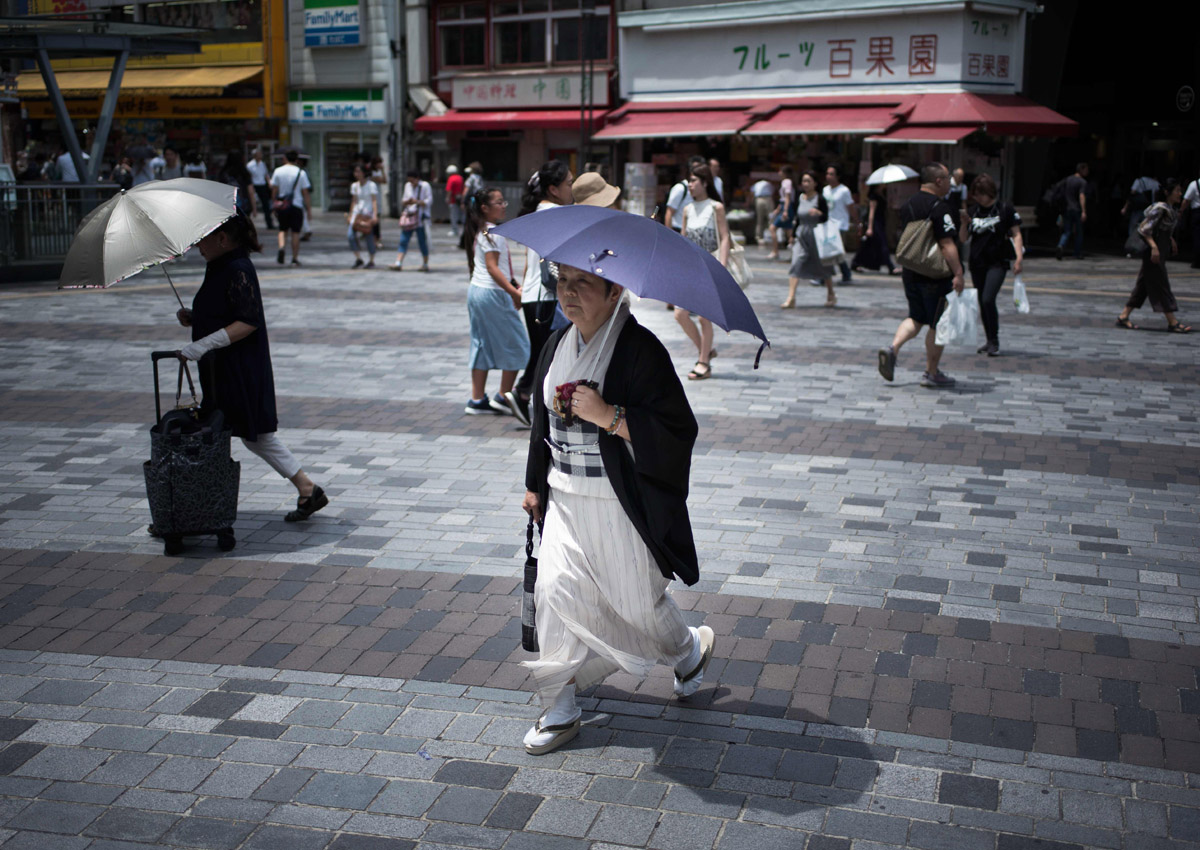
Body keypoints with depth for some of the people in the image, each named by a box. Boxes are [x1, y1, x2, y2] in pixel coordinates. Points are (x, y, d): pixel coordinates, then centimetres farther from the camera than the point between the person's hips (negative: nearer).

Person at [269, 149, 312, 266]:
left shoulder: (278, 171, 1)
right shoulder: (301, 173, -5)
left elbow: (274, 191, 2)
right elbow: (305, 193, -4)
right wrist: (309, 208, 2)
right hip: (297, 205, -2)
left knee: (283, 230, 16)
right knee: (295, 232, 6)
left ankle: (281, 247, -12)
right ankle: (295, 258, 8)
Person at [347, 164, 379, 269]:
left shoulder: (371, 185, -5)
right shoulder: (354, 185, 11)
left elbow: (374, 201, -9)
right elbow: (354, 201, 17)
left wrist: (375, 215, -19)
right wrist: (350, 215, 14)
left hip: (368, 213, -4)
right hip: (357, 212, 4)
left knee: (369, 237, -2)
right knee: (350, 235, -12)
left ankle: (372, 261, 13)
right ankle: (358, 258, -1)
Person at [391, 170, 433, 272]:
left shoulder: (425, 186, -3)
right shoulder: (407, 185, 13)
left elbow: (429, 202, -7)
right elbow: (403, 200, 16)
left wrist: (417, 201, -20)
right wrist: (407, 201, -7)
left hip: (420, 216, -4)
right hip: (408, 215, 4)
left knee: (422, 241, 1)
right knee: (403, 240, -5)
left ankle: (425, 264, 14)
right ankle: (398, 263, -11)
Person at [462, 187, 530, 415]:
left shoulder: (480, 231, 15)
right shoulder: (492, 232, -15)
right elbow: (492, 267, -20)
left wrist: (513, 286, 19)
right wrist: (514, 292, -24)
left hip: (476, 291, 10)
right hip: (492, 293, -10)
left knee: (482, 345, 12)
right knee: (514, 345, 1)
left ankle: (477, 400, 13)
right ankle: (504, 397, 5)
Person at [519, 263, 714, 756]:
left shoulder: (640, 350, -17)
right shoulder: (557, 346, 6)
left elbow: (678, 432, -21)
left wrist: (609, 416, -29)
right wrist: (535, 484, 21)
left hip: (621, 505, -6)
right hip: (566, 499, 6)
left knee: (637, 600, 9)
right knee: (557, 590, -3)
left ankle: (690, 650, 42)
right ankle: (560, 709, 10)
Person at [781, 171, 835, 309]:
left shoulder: (820, 199, -8)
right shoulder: (799, 199, 7)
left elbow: (826, 218, -13)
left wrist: (818, 213, -33)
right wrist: (793, 235, 14)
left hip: (816, 235, -4)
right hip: (801, 235, 4)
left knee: (823, 265, 9)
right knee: (796, 263, -11)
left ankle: (831, 295, 28)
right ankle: (791, 298, -16)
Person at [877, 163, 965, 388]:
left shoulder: (908, 206, 9)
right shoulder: (940, 208, -16)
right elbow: (947, 245, -22)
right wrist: (958, 273, -21)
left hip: (911, 274, 7)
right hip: (937, 275, -7)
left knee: (915, 318, 18)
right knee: (938, 324, 4)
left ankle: (892, 348, -5)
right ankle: (932, 373, 9)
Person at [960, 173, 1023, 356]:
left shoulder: (1005, 209, -4)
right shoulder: (972, 211, 7)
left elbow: (1016, 234, -2)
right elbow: (963, 239, 6)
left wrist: (1018, 258, -12)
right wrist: (965, 224, -13)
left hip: (997, 262, -5)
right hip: (977, 263, 5)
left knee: (988, 299, -18)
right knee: (982, 303, 10)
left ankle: (995, 341, -6)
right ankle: (990, 340, 24)